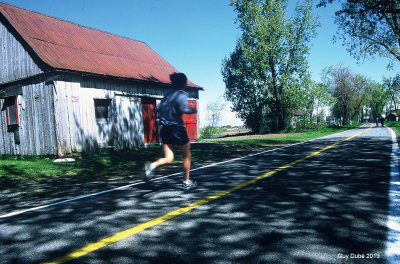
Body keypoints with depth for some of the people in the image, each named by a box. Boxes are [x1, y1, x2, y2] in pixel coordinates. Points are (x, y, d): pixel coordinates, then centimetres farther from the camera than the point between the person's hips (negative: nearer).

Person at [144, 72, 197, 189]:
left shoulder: (167, 94, 11)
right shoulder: (182, 94, -8)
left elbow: (158, 108, 10)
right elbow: (183, 108, -24)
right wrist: (192, 110, -6)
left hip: (165, 129, 6)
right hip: (177, 129, -6)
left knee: (168, 159, 9)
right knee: (187, 155, 14)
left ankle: (152, 165, -20)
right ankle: (186, 182, 22)